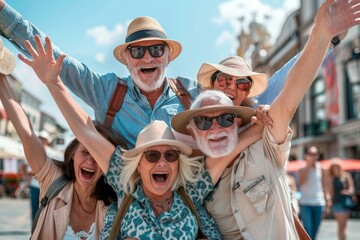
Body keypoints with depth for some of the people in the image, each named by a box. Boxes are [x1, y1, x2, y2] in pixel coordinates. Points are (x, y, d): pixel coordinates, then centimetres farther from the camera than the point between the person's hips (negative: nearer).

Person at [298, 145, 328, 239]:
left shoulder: (321, 169, 8)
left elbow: (323, 186, 12)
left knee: (315, 231, 8)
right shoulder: (303, 169, 2)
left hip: (319, 203, 3)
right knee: (308, 230, -11)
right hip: (305, 203, -3)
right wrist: (308, 166, -13)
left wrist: (326, 200, 8)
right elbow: (301, 182, -16)